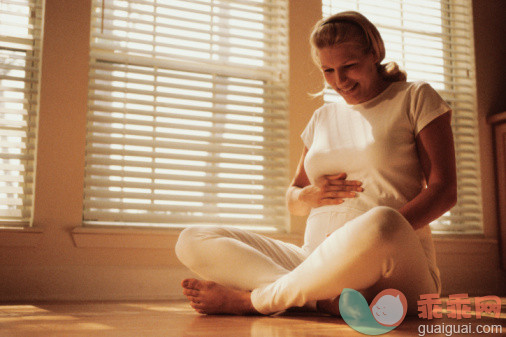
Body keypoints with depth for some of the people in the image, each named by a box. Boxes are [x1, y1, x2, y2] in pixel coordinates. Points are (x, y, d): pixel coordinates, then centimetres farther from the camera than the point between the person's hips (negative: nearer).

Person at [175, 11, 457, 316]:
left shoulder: (415, 98, 9)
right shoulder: (323, 118, 21)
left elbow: (444, 190, -1)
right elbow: (292, 201, 25)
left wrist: (376, 234, -18)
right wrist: (311, 196, -1)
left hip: (396, 269, -4)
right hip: (318, 263, 5)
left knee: (381, 222, -42)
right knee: (192, 240, -11)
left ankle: (249, 299, -23)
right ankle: (329, 298, -28)